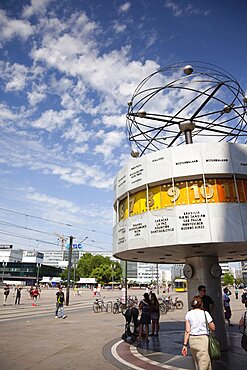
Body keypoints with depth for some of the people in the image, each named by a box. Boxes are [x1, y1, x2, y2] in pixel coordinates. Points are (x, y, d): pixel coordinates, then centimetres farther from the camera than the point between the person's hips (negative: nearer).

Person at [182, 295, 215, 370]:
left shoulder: (188, 314, 1)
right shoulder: (205, 313, -7)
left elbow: (187, 331, -1)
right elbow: (213, 328, -2)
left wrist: (185, 345, 3)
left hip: (192, 340, 4)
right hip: (203, 339, -4)